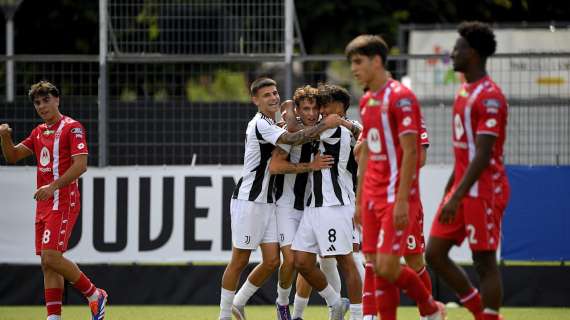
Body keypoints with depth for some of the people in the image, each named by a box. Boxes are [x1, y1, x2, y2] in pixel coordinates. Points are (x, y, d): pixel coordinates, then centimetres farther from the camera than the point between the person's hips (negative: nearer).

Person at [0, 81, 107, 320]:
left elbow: (80, 165, -16)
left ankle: (95, 295, -1)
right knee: (47, 263, 4)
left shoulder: (72, 128, -6)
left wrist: (53, 187, -23)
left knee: (51, 258, -17)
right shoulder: (39, 132, 18)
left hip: (63, 202, -8)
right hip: (44, 204, 8)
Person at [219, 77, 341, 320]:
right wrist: (324, 125, -24)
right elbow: (291, 140, -26)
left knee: (272, 261, 3)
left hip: (266, 202, 9)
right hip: (248, 200, -9)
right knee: (240, 261, -2)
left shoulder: (270, 125, 16)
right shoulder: (259, 124, -14)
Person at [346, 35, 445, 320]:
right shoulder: (367, 101, 14)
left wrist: (402, 200, -21)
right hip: (373, 197, 8)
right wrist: (359, 200, 18)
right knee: (373, 266, 3)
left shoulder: (400, 98, -12)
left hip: (396, 197, -8)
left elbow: (410, 152, -16)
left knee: (387, 266, -11)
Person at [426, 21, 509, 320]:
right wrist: (450, 189, 22)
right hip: (462, 189, 10)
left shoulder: (489, 97, -16)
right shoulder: (464, 91, 15)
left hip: (483, 191, -10)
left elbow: (483, 155, -22)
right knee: (435, 253, 7)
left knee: (484, 261, -4)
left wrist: (457, 197, -25)